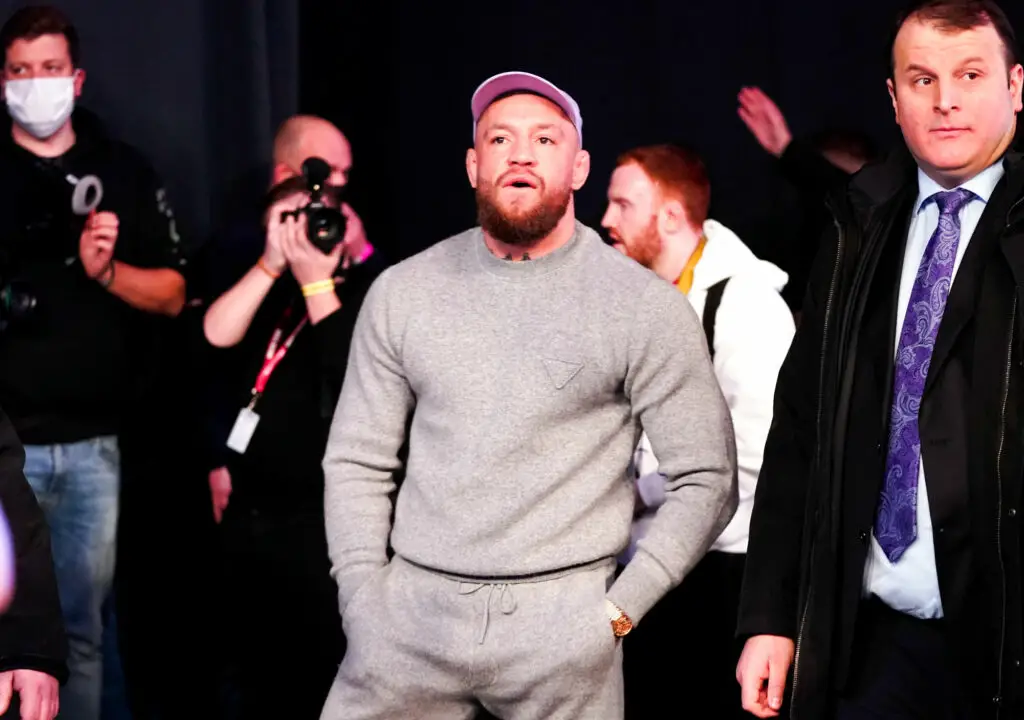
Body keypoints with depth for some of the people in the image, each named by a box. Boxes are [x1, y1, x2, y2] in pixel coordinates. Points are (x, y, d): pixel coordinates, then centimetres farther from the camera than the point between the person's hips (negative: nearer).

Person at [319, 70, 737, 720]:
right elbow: (357, 461, 11)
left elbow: (706, 479, -1)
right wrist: (364, 603, 1)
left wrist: (617, 611, -7)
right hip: (413, 608, 3)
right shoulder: (403, 292, 7)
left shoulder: (644, 306, -2)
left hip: (560, 617, -2)